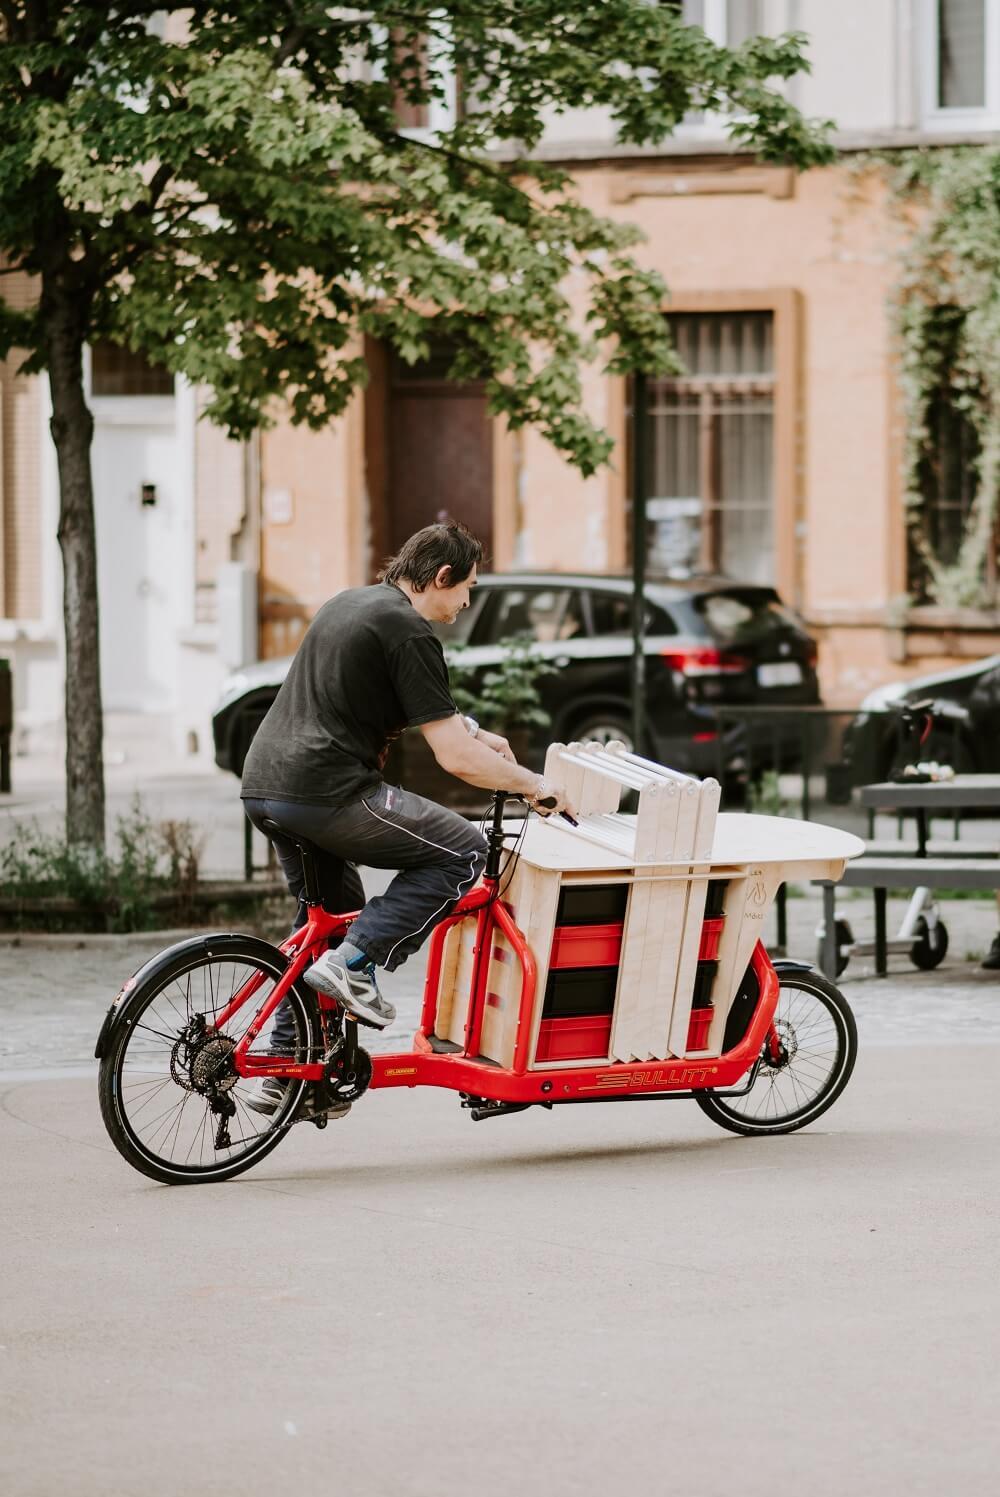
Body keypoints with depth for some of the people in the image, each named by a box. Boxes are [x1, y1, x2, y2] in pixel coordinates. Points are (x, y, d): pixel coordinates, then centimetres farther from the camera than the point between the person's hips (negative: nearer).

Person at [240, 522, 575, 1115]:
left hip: (263, 783, 10)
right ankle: (354, 963, -9)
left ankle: (286, 1072, 25)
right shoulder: (410, 632, -9)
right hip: (327, 794, -10)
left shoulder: (350, 603, 20)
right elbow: (455, 758, -11)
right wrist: (533, 784, 1)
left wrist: (470, 730, 38)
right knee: (463, 851, 1)